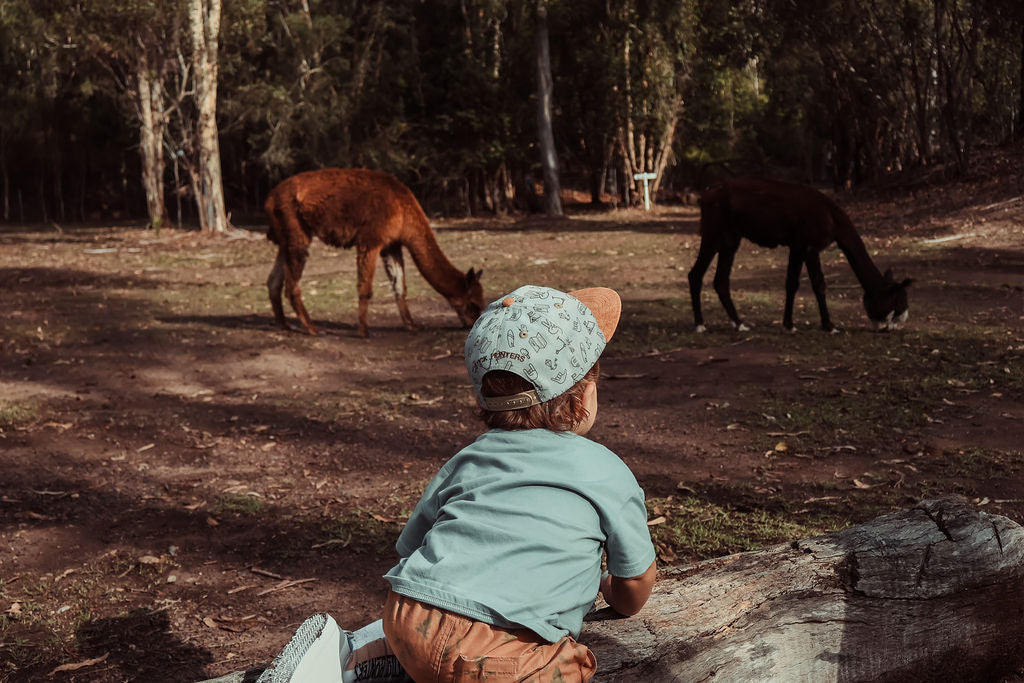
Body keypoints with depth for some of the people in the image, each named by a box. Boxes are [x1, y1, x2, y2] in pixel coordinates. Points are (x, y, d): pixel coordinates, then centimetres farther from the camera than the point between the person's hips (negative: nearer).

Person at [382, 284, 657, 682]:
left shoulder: (468, 459, 20)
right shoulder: (605, 470, 7)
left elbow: (410, 545, 27)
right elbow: (635, 579, 19)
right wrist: (618, 600, 43)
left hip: (405, 622, 7)